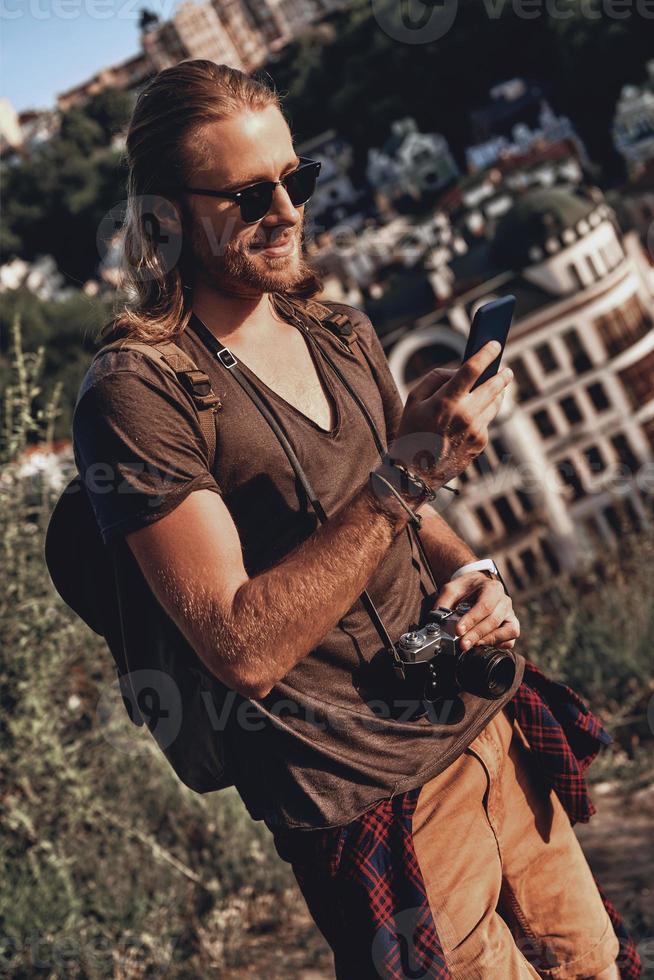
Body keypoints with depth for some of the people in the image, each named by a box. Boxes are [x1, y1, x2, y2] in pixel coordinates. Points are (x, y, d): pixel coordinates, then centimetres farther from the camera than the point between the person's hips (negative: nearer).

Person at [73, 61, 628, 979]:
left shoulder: (342, 334, 7)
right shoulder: (137, 394, -18)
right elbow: (244, 649, -25)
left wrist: (468, 570, -3)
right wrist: (407, 468, -28)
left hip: (487, 723, 7)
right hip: (377, 796, -7)